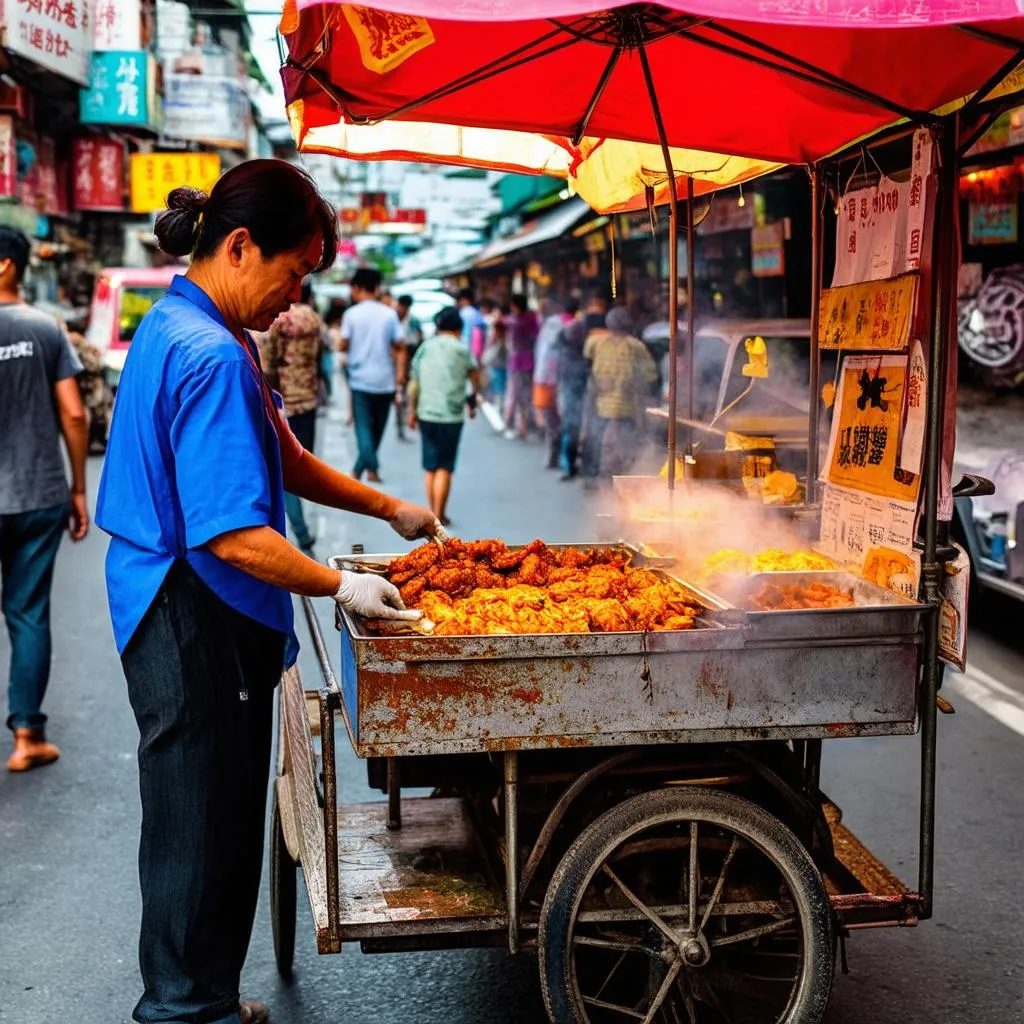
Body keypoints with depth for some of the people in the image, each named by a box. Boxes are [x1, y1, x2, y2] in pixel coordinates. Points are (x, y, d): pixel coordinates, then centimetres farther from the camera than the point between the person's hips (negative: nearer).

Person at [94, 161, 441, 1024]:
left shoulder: (179, 329, 12)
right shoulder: (213, 357, -22)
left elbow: (282, 461, 19)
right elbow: (234, 535, -26)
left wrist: (391, 509, 18)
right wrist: (342, 587, -17)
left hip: (196, 622, 11)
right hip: (196, 628, -11)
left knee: (219, 819, 19)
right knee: (201, 828, 2)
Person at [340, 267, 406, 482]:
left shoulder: (351, 314, -4)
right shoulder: (389, 314, 2)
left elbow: (343, 345, -3)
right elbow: (399, 347, -1)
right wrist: (400, 374, 1)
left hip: (361, 379, -2)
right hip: (385, 380, 2)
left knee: (363, 424, -2)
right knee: (378, 426, 14)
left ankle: (371, 466, -23)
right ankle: (360, 467, 22)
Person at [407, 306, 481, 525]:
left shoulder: (424, 348, 6)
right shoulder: (462, 350, -3)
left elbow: (414, 385, 6)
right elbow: (475, 380, 9)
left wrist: (412, 411, 16)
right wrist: (472, 401, 27)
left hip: (426, 414, 4)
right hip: (451, 416, -4)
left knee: (430, 466, 14)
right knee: (445, 467, 0)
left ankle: (432, 513, 18)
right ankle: (438, 515, -2)